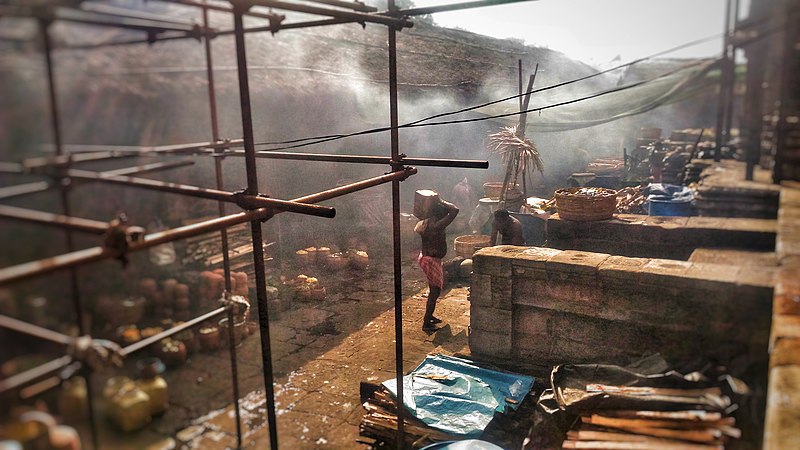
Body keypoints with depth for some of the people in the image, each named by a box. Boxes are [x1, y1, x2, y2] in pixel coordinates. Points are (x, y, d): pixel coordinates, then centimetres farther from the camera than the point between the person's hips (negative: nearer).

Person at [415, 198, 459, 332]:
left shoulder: (427, 222, 2)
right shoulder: (436, 226, -26)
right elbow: (455, 210, -28)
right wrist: (442, 202, -15)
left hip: (426, 257, 10)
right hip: (431, 260, -10)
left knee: (435, 289, 21)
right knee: (435, 291, -2)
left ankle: (429, 316, 34)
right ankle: (426, 323, 2)